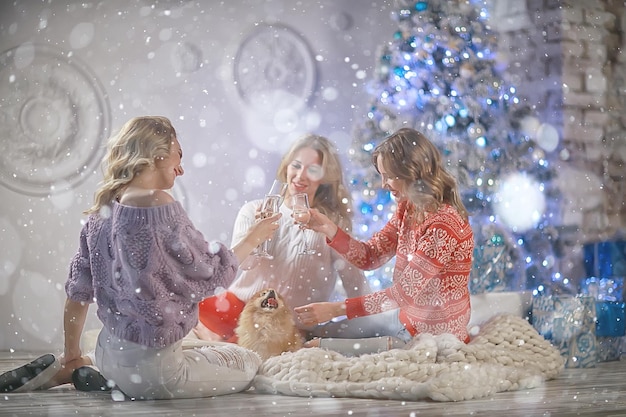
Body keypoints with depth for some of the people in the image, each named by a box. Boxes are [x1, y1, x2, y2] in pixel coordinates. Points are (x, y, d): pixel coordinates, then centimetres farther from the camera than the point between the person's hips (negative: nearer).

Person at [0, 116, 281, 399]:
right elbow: (211, 273, -10)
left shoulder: (103, 208, 4)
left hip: (110, 353, 9)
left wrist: (71, 355, 17)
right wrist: (251, 240, 6)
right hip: (151, 363, -9)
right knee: (249, 362, 10)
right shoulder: (158, 204, -19)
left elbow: (78, 290, 8)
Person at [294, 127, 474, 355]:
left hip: (434, 330, -9)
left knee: (320, 346, -9)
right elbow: (370, 257, 3)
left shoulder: (443, 225, -26)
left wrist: (337, 309, -27)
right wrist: (328, 228, -12)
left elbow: (403, 293, -27)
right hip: (409, 314, 9)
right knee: (321, 333, 13)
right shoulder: (408, 209, 1)